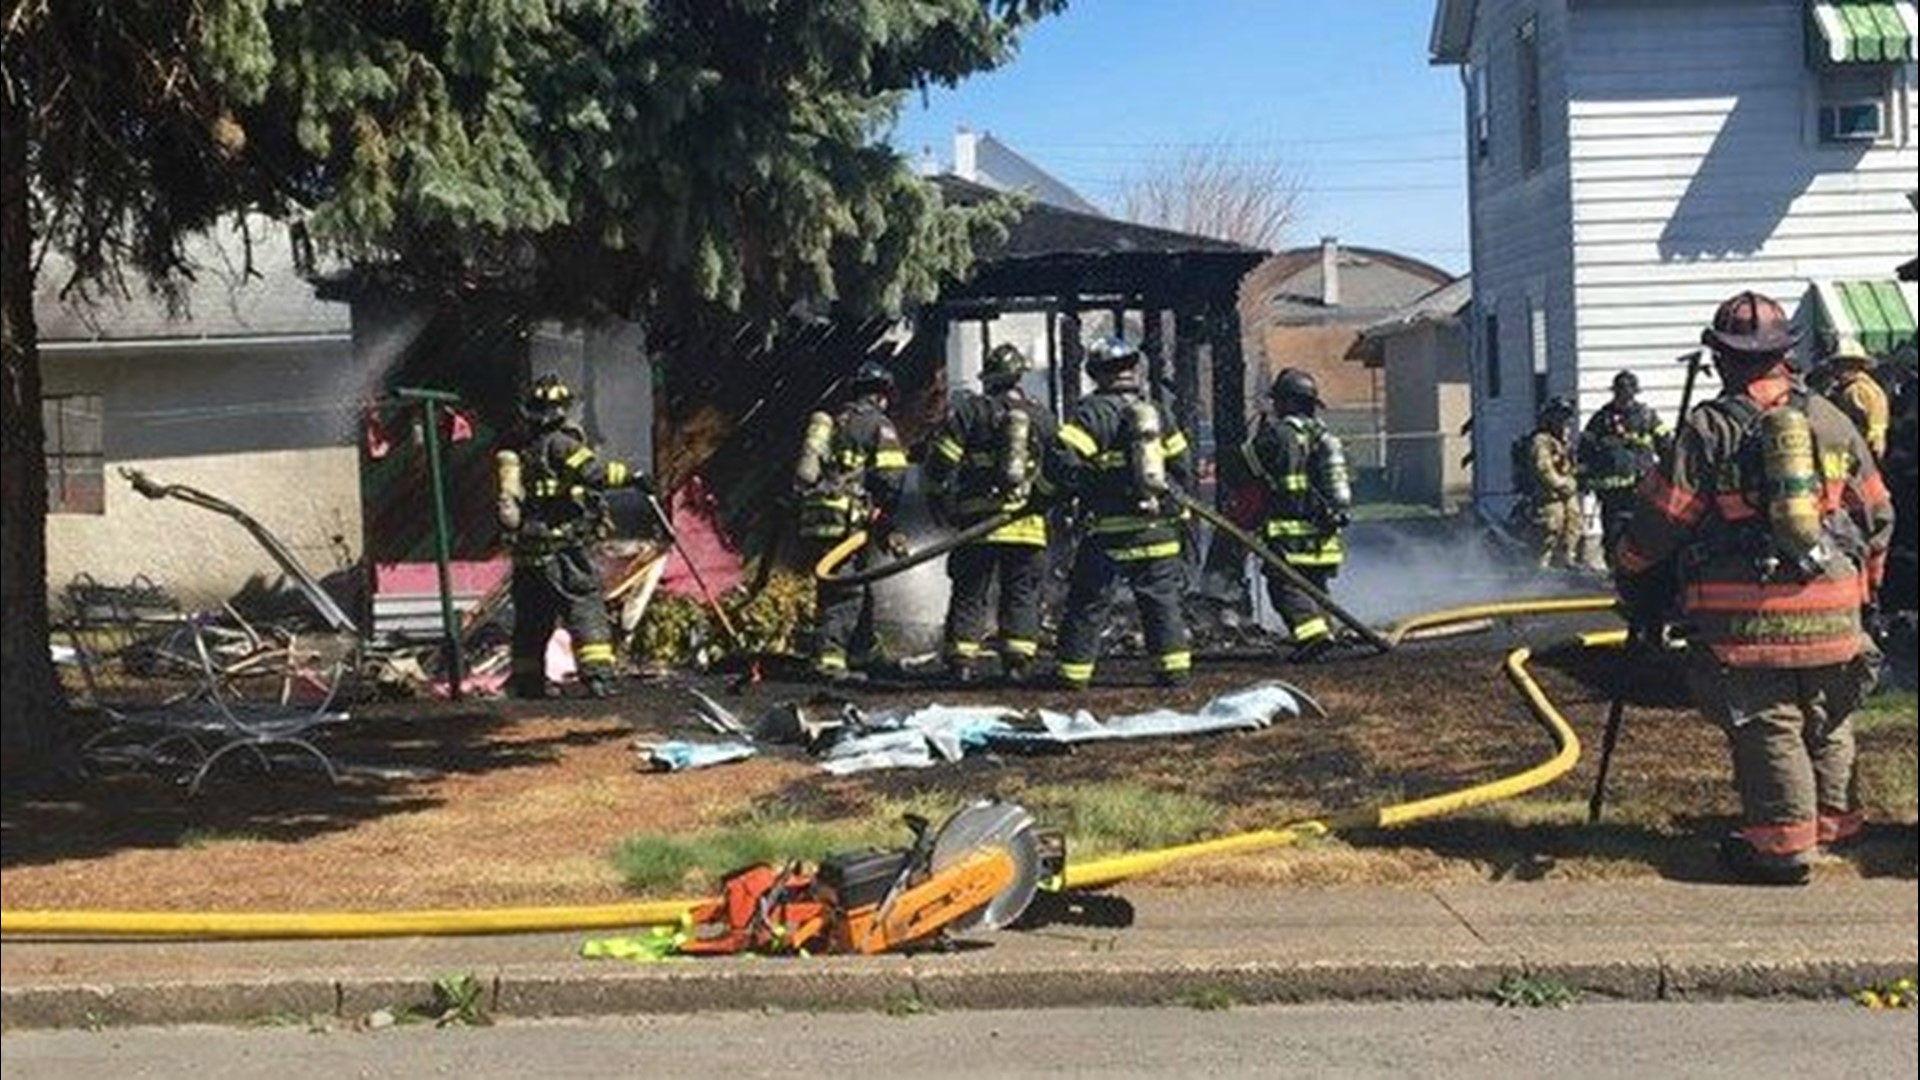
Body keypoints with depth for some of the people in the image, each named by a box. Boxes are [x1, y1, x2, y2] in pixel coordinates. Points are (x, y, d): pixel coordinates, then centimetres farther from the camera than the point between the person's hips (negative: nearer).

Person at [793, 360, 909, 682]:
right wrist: (885, 526, -2)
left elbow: (808, 472, 24)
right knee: (846, 592, -8)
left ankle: (862, 650, 26)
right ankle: (829, 655, -18)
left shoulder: (833, 424, 23)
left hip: (814, 514, 8)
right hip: (846, 519, -8)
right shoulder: (878, 424, 0)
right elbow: (892, 475, -12)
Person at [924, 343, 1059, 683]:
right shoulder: (1042, 417, 12)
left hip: (980, 524, -2)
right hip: (1028, 525, 2)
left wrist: (946, 507, 9)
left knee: (970, 593, 5)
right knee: (1022, 595, 9)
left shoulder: (968, 411, 1)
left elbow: (940, 465, -2)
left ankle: (961, 658, 3)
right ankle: (1018, 659, 3)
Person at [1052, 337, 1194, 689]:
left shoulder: (1092, 412, -8)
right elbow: (1181, 464, 14)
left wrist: (1082, 490, 0)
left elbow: (1066, 460, -18)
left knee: (1088, 602, 4)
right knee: (1163, 600, 11)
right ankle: (1174, 666, 7)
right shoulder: (1157, 411, 9)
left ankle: (1074, 670, 7)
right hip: (1158, 527, 4)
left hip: (1109, 530, -4)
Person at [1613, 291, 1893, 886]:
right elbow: (1877, 514, 15)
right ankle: (1832, 818, 30)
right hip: (1830, 609, 4)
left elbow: (1661, 517, -4)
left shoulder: (1708, 429, -6)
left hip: (1747, 612, -4)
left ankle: (1783, 843, 3)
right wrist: (1861, 581, 29)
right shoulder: (1830, 419, 8)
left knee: (1768, 726, 1)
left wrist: (1632, 576, 13)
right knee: (1828, 720, 19)